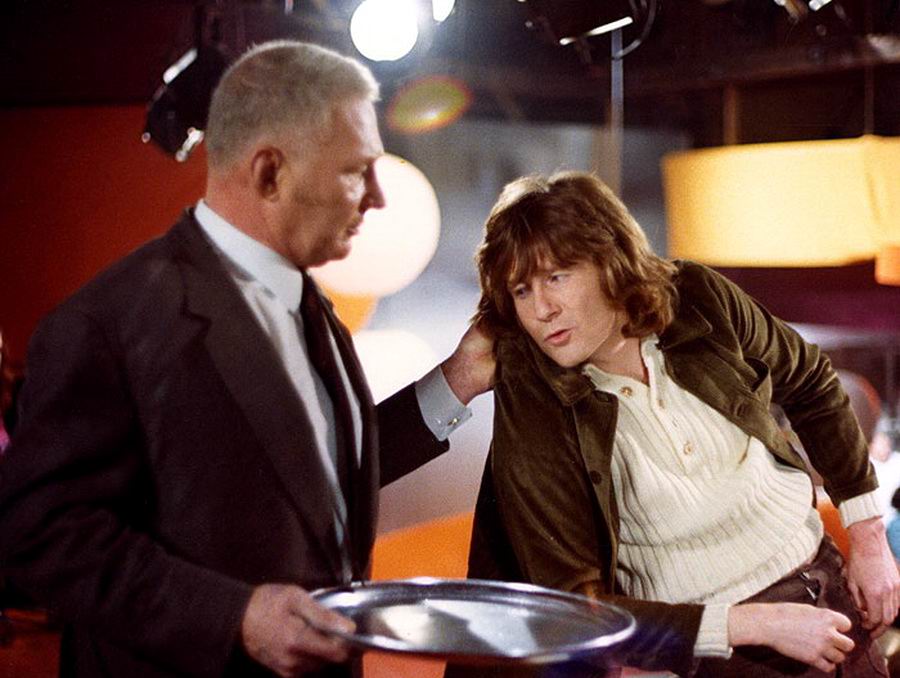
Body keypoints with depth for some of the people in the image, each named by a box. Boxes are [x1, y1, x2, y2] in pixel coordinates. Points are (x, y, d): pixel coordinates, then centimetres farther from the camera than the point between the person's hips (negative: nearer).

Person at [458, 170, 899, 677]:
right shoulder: (530, 406, -17)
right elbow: (574, 609, -17)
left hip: (825, 583, 4)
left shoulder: (698, 301, -8)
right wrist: (755, 624, -20)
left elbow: (812, 385, 10)